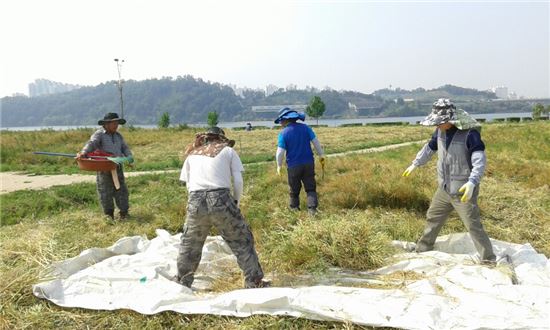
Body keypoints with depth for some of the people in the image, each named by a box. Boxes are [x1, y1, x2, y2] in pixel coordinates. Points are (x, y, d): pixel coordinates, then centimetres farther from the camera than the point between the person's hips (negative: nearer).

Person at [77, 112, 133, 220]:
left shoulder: (118, 136, 15)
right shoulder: (99, 134, -5)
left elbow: (124, 147, 11)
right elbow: (91, 143, -21)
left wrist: (129, 156, -10)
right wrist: (83, 152, -39)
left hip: (117, 166, 5)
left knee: (121, 189, 4)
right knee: (105, 191, 3)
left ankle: (124, 212, 13)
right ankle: (109, 213, 16)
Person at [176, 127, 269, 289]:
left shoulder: (192, 154, 22)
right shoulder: (228, 150, 14)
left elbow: (188, 184, 18)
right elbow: (238, 181, 7)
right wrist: (236, 201, 21)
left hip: (195, 201, 3)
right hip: (221, 199, -3)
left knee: (189, 244, 22)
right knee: (242, 241, 10)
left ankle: (182, 282, 33)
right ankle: (255, 282, 14)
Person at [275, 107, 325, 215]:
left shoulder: (283, 133, -9)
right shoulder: (305, 127, 0)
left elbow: (280, 152, -11)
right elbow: (316, 142, 1)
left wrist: (279, 166, 4)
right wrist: (321, 155, 12)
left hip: (293, 166, -2)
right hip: (308, 163, 2)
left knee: (294, 189, 15)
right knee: (310, 188, 8)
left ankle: (294, 208, 29)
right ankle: (312, 208, -4)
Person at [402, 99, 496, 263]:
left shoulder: (470, 133, -22)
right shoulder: (440, 131, 0)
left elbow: (480, 161, -27)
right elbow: (429, 148, 17)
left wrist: (472, 183, -40)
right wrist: (415, 164, 21)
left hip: (463, 191, -7)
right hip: (444, 188, 7)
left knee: (474, 226, -2)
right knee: (433, 218, 20)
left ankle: (489, 259, 14)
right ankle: (422, 250, 38)